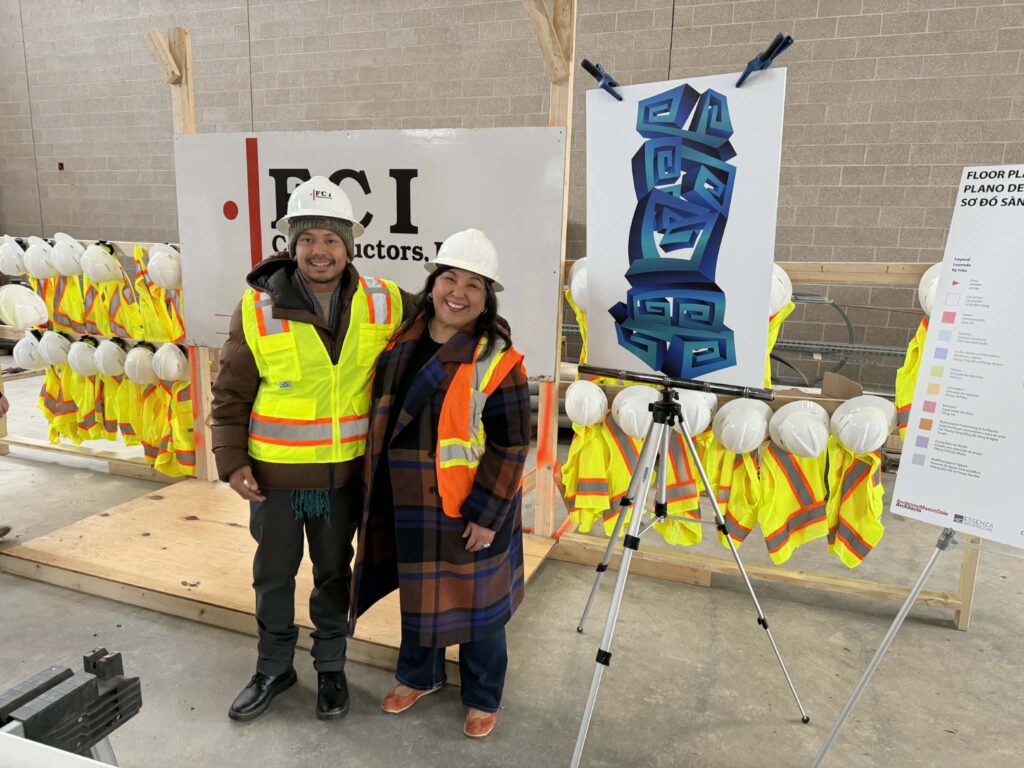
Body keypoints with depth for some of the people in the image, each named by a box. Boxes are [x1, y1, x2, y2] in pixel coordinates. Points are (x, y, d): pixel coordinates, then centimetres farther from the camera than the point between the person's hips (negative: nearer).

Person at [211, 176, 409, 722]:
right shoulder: (258, 307, -11)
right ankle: (274, 668, 41)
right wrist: (231, 462, -9)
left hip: (344, 472, 1)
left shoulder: (384, 304, -8)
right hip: (275, 473, 0)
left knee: (334, 573, 19)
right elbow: (231, 393, -4)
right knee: (273, 574, 17)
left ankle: (331, 666, 40)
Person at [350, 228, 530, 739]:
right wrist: (375, 485, 13)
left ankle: (482, 698, 36)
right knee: (417, 593, 23)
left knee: (474, 602, 12)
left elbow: (510, 446, -17)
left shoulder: (497, 361, -17)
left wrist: (486, 513, -18)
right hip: (408, 502, 6)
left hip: (468, 508, -5)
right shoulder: (403, 339, 2)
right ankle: (419, 675, 48)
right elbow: (381, 413, 12)